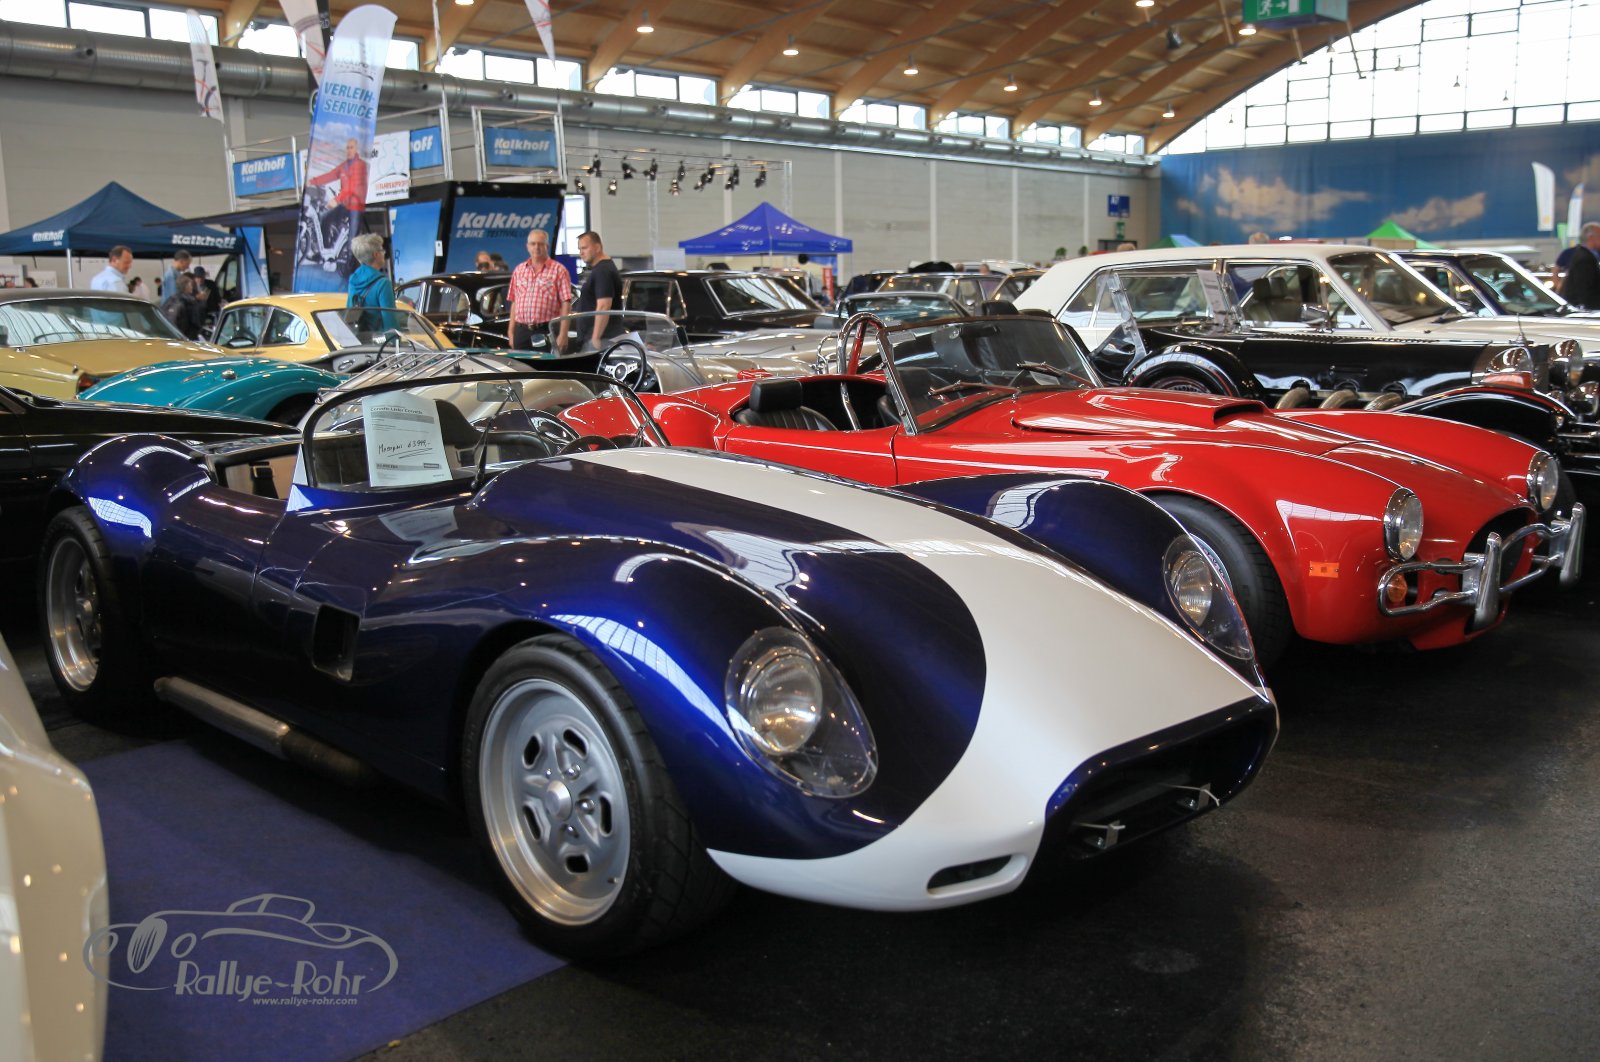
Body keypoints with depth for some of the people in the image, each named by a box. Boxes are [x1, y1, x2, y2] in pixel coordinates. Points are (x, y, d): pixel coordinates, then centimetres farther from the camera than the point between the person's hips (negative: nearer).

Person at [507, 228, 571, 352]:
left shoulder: (558, 270, -1)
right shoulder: (519, 270, 16)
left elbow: (566, 304, -6)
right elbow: (514, 303, 18)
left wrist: (563, 334, -14)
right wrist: (511, 332, 12)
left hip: (547, 332, -4)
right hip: (521, 332, 5)